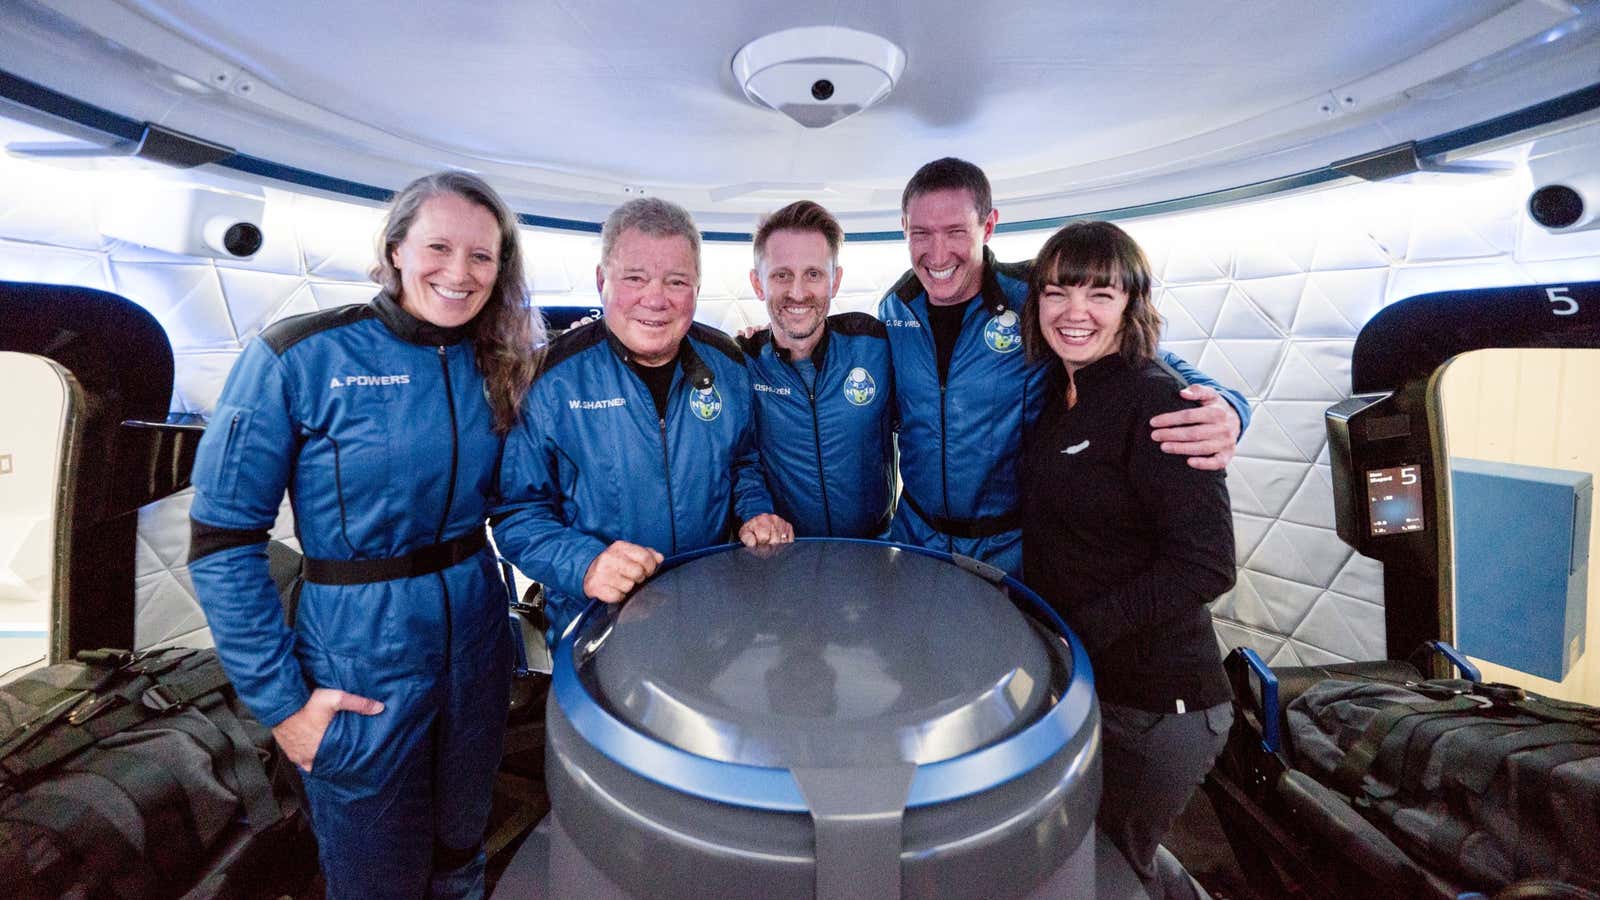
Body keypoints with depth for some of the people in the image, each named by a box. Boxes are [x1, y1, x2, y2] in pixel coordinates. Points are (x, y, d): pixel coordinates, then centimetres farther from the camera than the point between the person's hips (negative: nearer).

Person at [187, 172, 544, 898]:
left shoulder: (496, 366, -1)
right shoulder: (298, 359, -14)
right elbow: (223, 544, -11)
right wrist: (281, 701, -11)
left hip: (477, 648, 4)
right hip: (361, 666, -3)